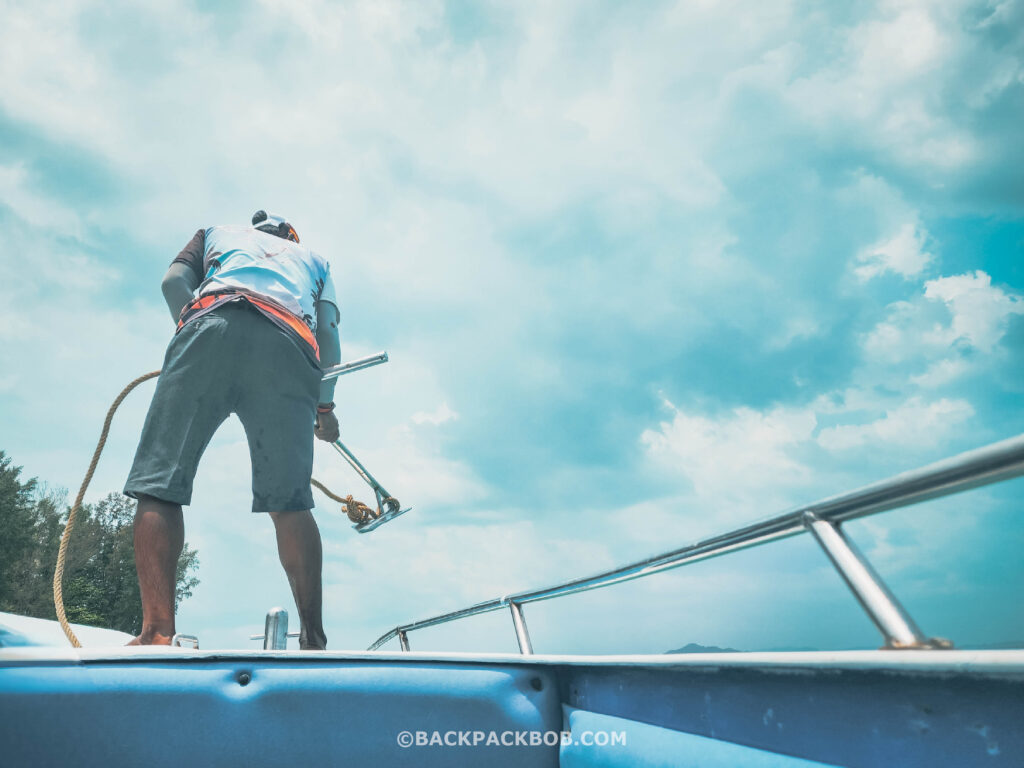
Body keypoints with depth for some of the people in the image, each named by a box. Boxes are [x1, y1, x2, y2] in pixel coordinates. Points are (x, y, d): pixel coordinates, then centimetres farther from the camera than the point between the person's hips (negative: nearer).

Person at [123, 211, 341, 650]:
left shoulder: (217, 233, 38)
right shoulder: (313, 258, 39)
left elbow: (174, 281, 16)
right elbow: (329, 333, 23)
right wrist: (325, 405, 29)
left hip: (212, 322, -1)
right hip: (291, 348, 1)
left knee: (160, 482, -4)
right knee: (289, 500, -3)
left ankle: (156, 633, -17)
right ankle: (313, 639, -9)